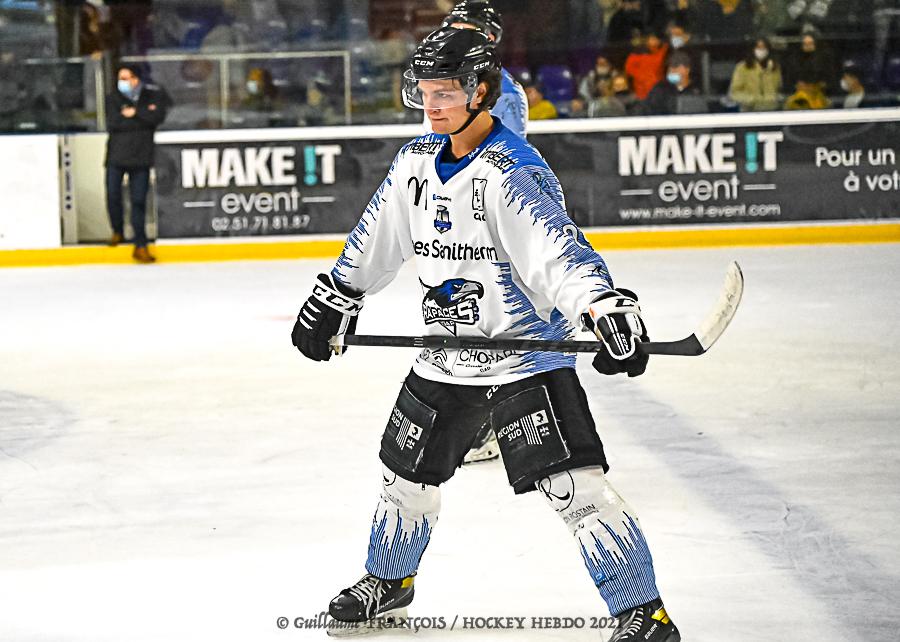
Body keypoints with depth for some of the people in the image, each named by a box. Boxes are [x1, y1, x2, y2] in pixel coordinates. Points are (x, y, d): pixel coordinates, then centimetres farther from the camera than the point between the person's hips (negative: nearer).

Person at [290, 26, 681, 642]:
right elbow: (376, 239, 18)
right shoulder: (417, 162, 3)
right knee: (407, 478, 19)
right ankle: (388, 582, 45)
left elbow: (557, 246, -34)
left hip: (528, 355, -7)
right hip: (446, 360, 7)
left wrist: (607, 306, -49)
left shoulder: (515, 171, -20)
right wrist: (332, 298, 21)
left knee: (577, 485, -16)